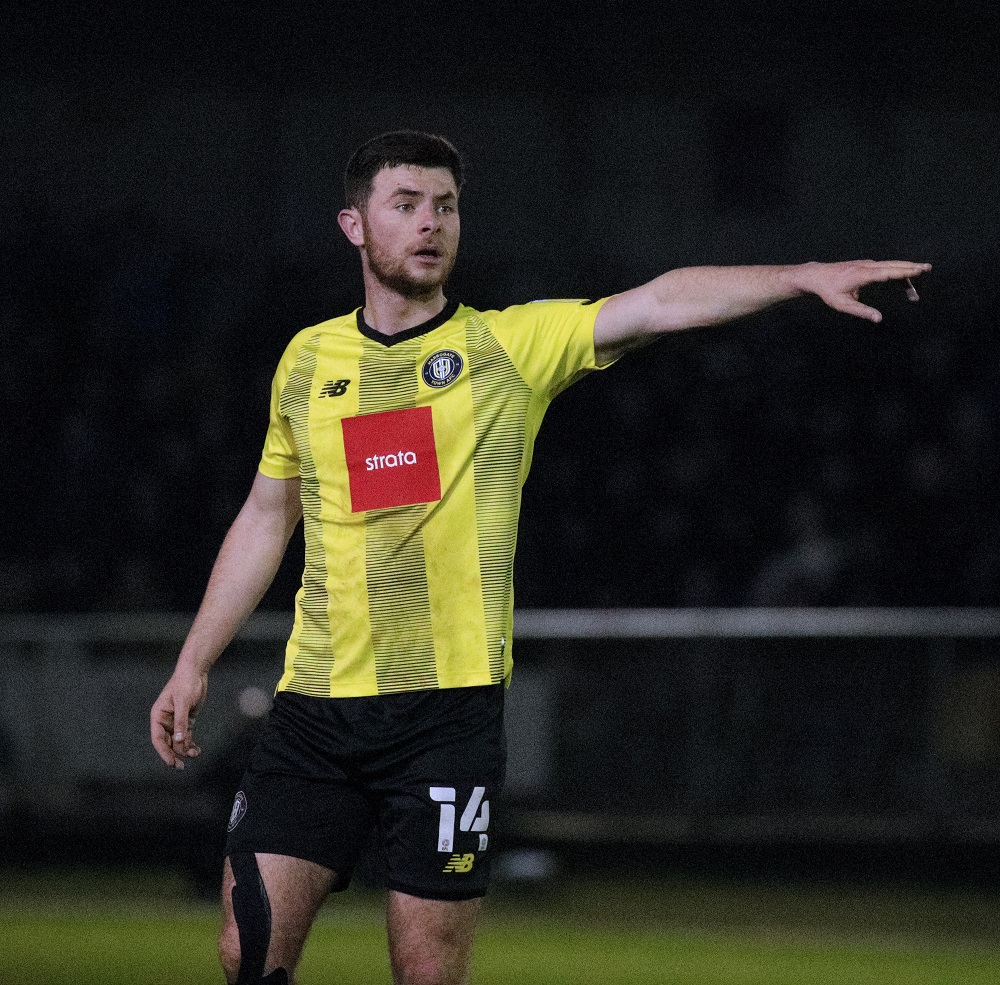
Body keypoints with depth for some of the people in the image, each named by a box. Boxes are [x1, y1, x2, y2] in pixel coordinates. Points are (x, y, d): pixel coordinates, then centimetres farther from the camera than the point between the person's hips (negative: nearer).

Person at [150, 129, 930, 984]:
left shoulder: (513, 345, 1)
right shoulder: (308, 361, 11)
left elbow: (658, 302, -11)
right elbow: (265, 521, 21)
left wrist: (804, 277, -24)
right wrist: (193, 666, 20)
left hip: (448, 710, -3)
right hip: (314, 709, 3)